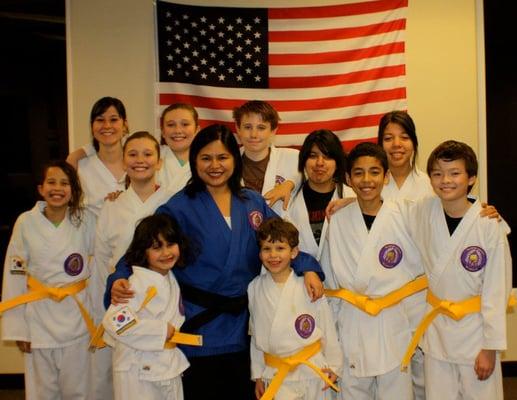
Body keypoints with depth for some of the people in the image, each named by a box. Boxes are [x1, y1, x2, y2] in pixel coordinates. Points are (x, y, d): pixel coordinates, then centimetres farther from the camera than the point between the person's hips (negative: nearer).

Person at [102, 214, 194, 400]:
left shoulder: (172, 280, 6)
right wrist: (161, 332, -22)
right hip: (139, 374, -7)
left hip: (171, 370, 7)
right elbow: (114, 321, -30)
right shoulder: (138, 283, -19)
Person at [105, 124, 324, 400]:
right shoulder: (179, 207, -6)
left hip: (243, 328, 4)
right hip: (199, 328, -3)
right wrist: (120, 280, -27)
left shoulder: (254, 202, 5)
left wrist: (307, 267, -6)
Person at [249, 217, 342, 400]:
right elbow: (255, 333, 5)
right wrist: (258, 374, 9)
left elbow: (328, 327, -2)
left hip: (313, 370, -1)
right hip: (275, 375, 1)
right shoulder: (254, 288, -2)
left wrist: (334, 366, 4)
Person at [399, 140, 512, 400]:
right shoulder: (424, 212, -5)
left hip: (475, 329, -3)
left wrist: (491, 346, -8)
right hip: (437, 328, 3)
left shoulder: (490, 224, -15)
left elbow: (496, 290, -10)